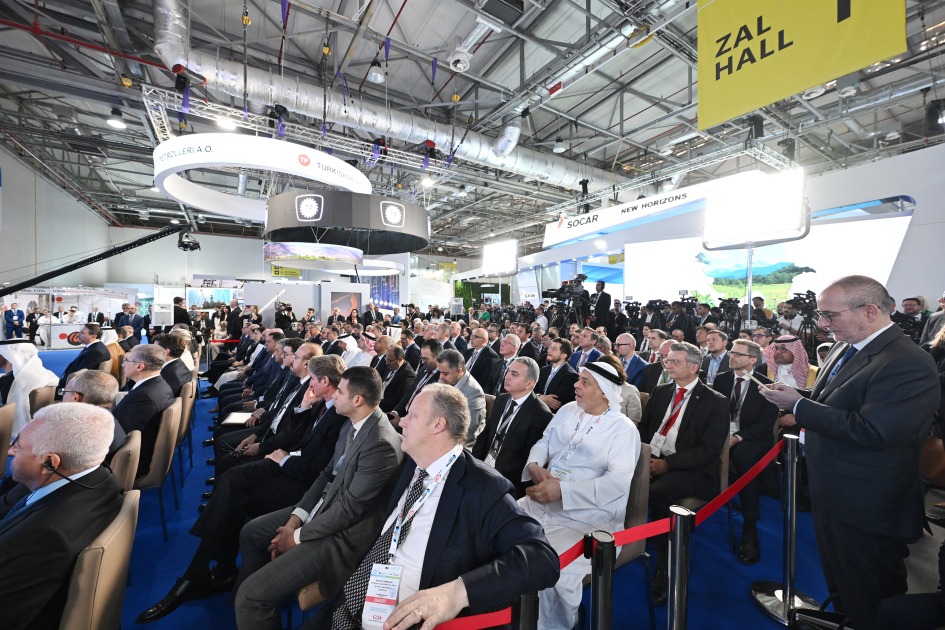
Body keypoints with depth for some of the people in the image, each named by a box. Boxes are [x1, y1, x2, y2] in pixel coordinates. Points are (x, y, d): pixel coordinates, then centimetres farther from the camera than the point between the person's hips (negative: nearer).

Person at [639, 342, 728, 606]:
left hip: (689, 470, -4)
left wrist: (667, 464, -19)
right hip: (650, 461, 5)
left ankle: (665, 570, -13)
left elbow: (709, 450, -9)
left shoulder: (715, 402, 0)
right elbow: (643, 428, 14)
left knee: (659, 492, -32)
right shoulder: (660, 392, 16)